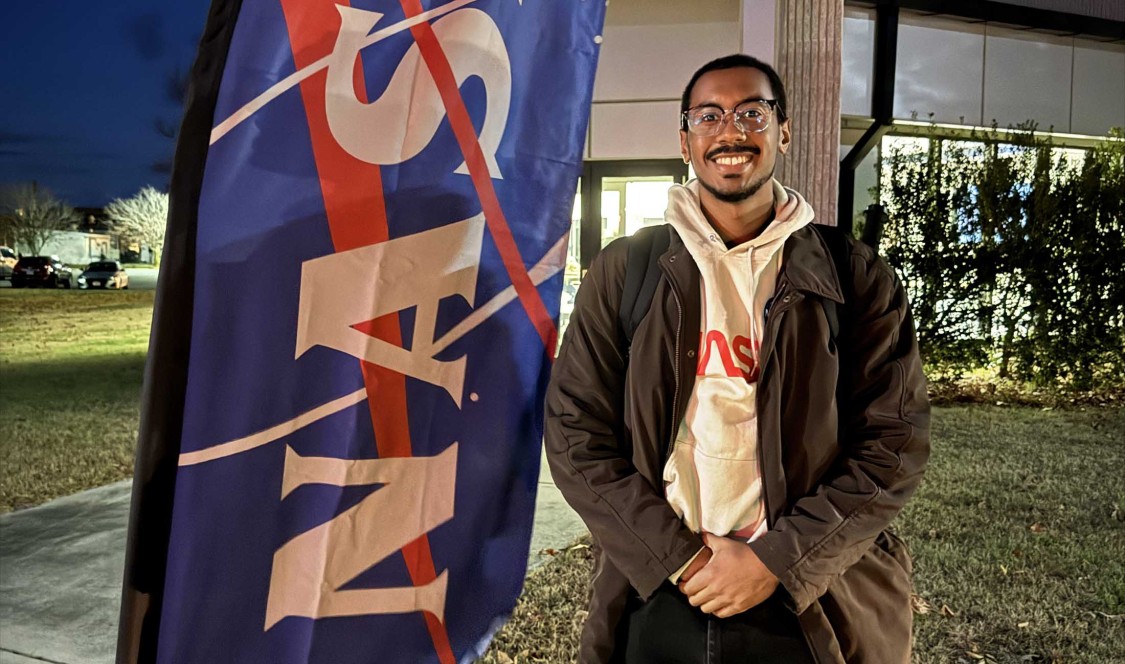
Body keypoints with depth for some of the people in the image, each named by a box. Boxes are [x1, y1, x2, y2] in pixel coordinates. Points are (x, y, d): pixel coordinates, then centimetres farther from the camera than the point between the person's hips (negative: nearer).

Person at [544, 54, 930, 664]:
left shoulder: (854, 278, -1)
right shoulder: (623, 271, -1)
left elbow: (894, 444, -5)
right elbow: (576, 435, -4)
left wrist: (776, 561, -13)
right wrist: (680, 558, -11)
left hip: (811, 609, 0)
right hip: (655, 598, 1)